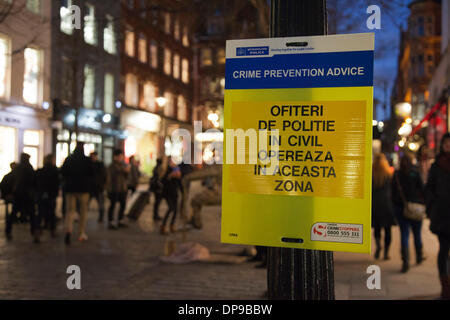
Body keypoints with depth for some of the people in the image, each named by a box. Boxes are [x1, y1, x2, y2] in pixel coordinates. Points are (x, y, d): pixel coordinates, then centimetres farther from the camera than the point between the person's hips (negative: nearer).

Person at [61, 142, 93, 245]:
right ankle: (82, 233, 14)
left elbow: (62, 172, -1)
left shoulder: (68, 159, 1)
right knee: (83, 211, 10)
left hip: (70, 188, 1)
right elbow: (91, 173, -5)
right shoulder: (87, 160, -5)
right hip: (83, 188, -1)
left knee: (70, 210, 4)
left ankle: (68, 229, -21)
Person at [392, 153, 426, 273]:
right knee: (417, 233, 16)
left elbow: (393, 192, 4)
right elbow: (422, 190, -5)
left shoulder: (396, 175, 1)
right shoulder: (415, 174, -6)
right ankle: (419, 256, 31)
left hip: (400, 207, 1)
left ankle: (405, 261, -10)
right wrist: (425, 203, 4)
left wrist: (395, 205, 11)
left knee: (404, 234, 2)